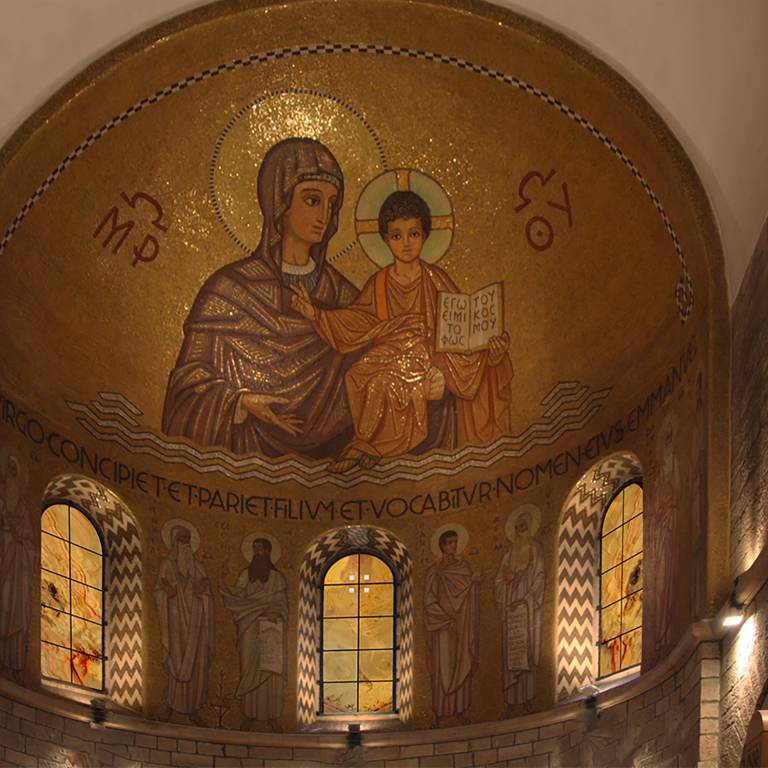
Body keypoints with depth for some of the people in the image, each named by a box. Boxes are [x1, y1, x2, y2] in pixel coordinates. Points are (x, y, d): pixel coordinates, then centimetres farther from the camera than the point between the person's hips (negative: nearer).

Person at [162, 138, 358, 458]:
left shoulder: (339, 292, 11)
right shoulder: (229, 287, -1)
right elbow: (190, 378, 0)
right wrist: (242, 403, -15)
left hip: (323, 455, 3)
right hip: (246, 454, -3)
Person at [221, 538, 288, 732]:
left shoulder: (277, 577, 8)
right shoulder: (246, 574, 11)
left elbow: (283, 605, 6)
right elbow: (235, 597, 2)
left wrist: (276, 614, -15)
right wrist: (223, 581, -11)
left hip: (270, 630, -1)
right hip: (250, 629, 1)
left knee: (271, 671, -6)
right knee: (249, 669, -3)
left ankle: (272, 717, -4)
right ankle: (249, 715, -1)